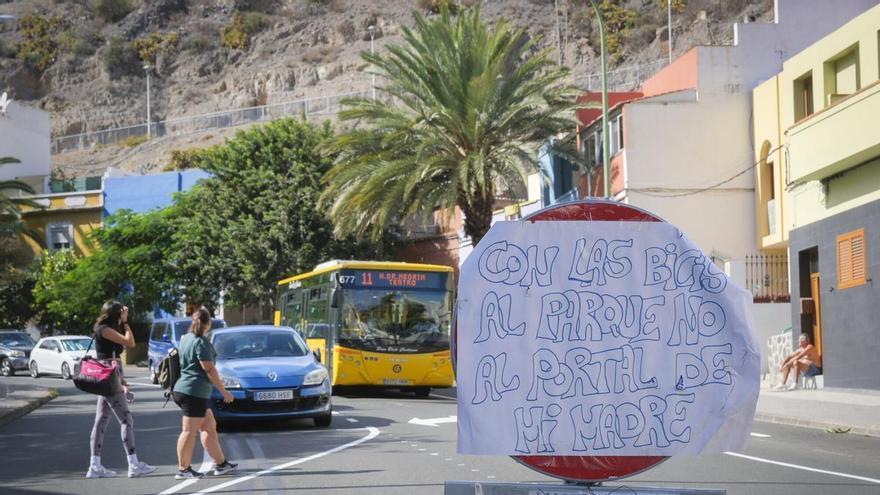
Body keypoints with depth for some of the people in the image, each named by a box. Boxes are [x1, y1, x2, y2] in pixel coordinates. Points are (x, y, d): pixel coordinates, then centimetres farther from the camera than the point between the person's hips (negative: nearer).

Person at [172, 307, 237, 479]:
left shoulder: (185, 339, 15)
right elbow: (209, 369, -16)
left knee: (209, 426, 14)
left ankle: (220, 463, 18)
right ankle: (183, 469, -4)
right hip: (194, 392, -10)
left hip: (182, 389, 10)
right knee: (189, 431, -6)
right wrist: (223, 391, -11)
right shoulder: (201, 342, -13)